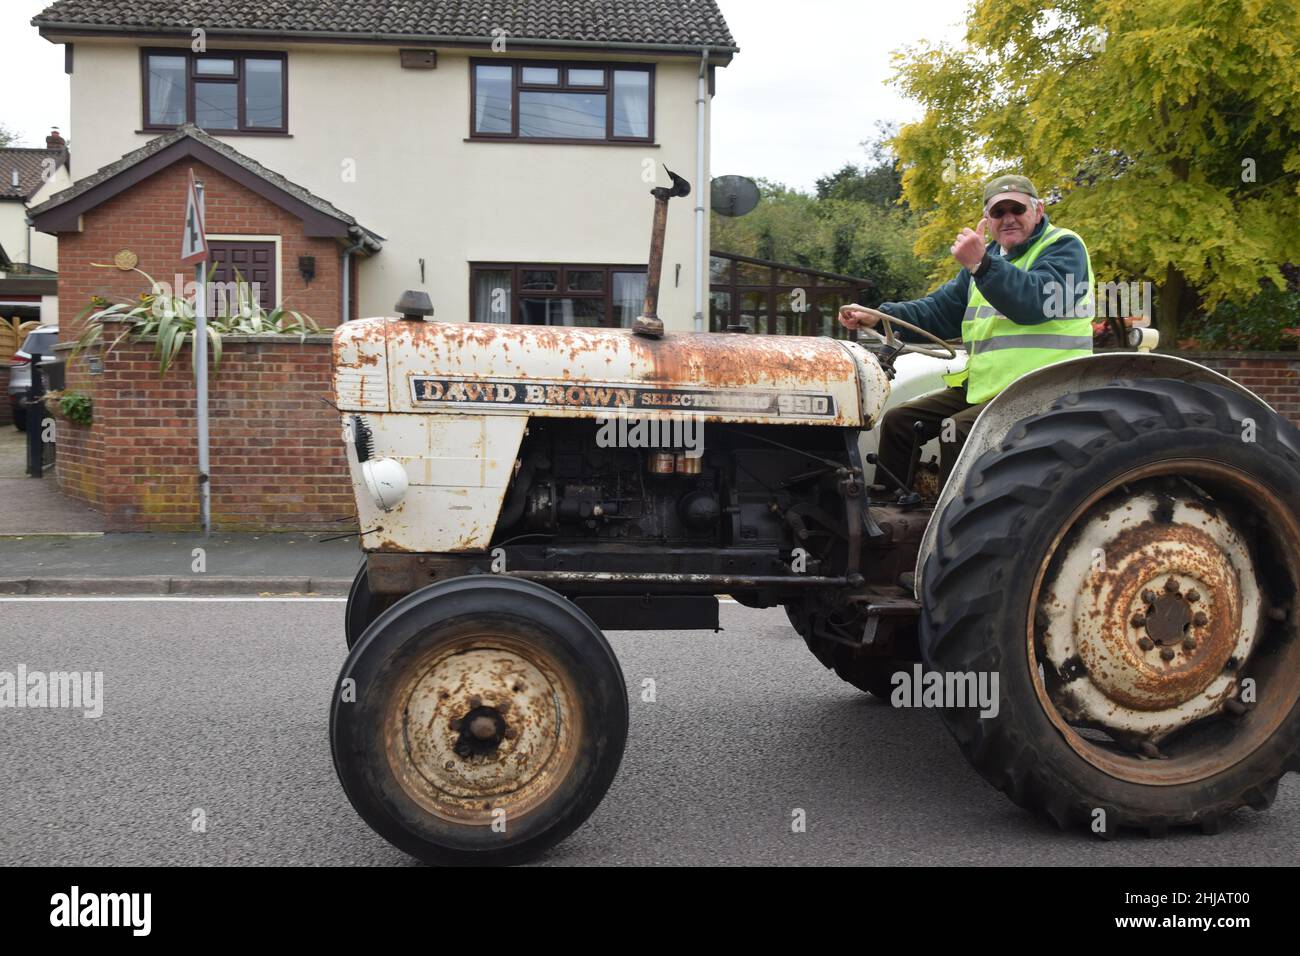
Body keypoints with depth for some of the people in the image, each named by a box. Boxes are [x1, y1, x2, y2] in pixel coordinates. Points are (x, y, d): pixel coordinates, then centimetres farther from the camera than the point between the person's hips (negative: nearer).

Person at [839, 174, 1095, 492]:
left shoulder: (1065, 247, -5)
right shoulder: (988, 255, 19)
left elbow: (1036, 303, -24)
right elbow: (941, 310, 18)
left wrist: (980, 264, -35)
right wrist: (878, 316, 4)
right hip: (983, 386, 8)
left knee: (958, 429, -30)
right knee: (899, 421, 2)